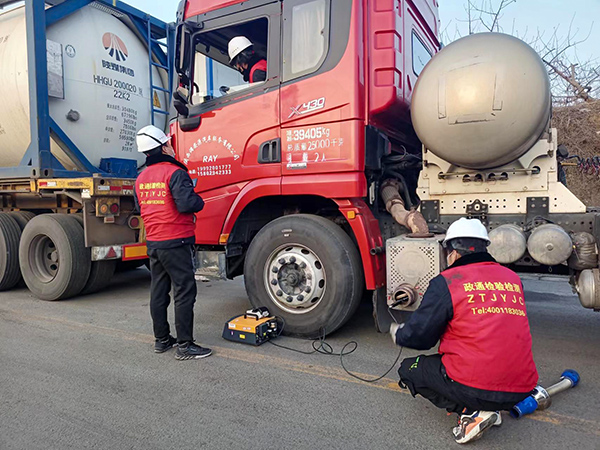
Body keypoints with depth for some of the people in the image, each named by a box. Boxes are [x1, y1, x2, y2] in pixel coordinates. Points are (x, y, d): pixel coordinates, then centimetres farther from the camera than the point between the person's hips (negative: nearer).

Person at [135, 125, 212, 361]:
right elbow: (186, 203, -24)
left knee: (158, 292, 15)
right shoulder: (175, 173, -15)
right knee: (184, 292, -2)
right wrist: (200, 201, -5)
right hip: (175, 243, -8)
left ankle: (161, 340, 26)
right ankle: (184, 345, 2)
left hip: (152, 242, 8)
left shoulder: (141, 178, 11)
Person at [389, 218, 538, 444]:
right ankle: (491, 409, 12)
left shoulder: (446, 281, -8)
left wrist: (397, 332, 21)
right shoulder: (513, 279, 10)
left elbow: (418, 336, -2)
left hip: (474, 386, -7)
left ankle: (471, 413, -2)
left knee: (410, 369, 15)